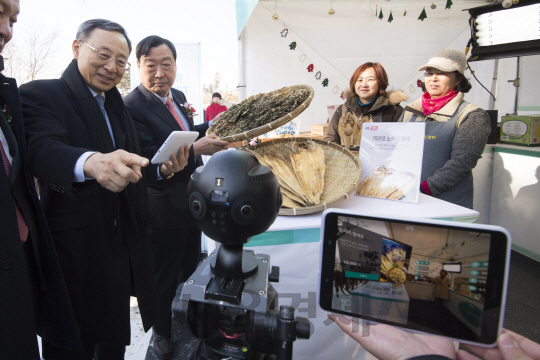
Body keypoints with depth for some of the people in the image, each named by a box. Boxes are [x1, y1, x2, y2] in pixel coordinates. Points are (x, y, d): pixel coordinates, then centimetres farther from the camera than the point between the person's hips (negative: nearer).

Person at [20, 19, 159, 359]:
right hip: (75, 252, -6)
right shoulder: (40, 94, -9)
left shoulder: (117, 105, 14)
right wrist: (91, 162, -49)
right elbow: (43, 149, -30)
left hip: (121, 249, 7)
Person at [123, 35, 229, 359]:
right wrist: (195, 150, -36)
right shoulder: (132, 107, -22)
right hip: (163, 209, -8)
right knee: (165, 278, 13)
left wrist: (210, 126, 5)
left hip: (192, 200, 8)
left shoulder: (178, 96, 4)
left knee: (191, 268, 26)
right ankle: (163, 333, 38)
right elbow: (150, 162, -27)